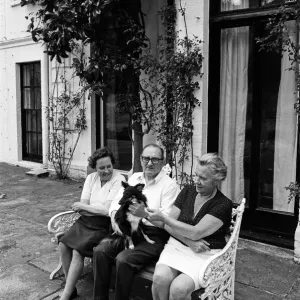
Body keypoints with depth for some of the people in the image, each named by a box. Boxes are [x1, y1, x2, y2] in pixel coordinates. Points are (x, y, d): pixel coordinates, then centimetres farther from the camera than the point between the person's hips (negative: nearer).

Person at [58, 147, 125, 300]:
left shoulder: (118, 180, -10)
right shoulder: (91, 178, 9)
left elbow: (108, 210, -16)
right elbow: (81, 206, 2)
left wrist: (84, 207, -5)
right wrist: (99, 209, -17)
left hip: (103, 225, -6)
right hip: (86, 221, 6)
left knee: (77, 251, -21)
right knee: (63, 245, -12)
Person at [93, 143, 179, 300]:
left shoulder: (169, 185, -6)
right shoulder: (134, 177, 15)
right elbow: (117, 200, 13)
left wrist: (145, 213, -32)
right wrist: (115, 215, -9)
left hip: (153, 236, -6)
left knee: (123, 259, -28)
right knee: (100, 250, -16)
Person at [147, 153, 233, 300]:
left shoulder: (223, 204, -7)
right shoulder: (187, 191, 7)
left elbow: (196, 233, -16)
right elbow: (169, 225, 4)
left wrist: (163, 217, -16)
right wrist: (189, 241, -12)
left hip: (206, 254, -3)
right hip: (177, 246, 4)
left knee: (179, 288, -29)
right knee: (160, 278, -27)